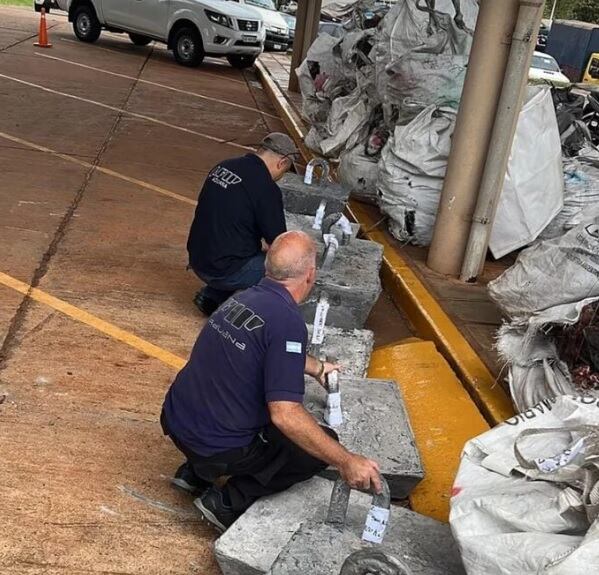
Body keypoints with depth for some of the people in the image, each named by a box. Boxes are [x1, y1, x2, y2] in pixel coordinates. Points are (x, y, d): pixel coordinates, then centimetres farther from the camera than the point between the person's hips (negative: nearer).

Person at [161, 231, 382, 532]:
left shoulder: (243, 298, 4)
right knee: (325, 445, 5)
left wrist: (317, 367, 41)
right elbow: (285, 415, -29)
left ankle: (196, 471, 22)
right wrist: (345, 461, -21)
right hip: (217, 447, -8)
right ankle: (228, 501, 3)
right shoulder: (287, 321, -23)